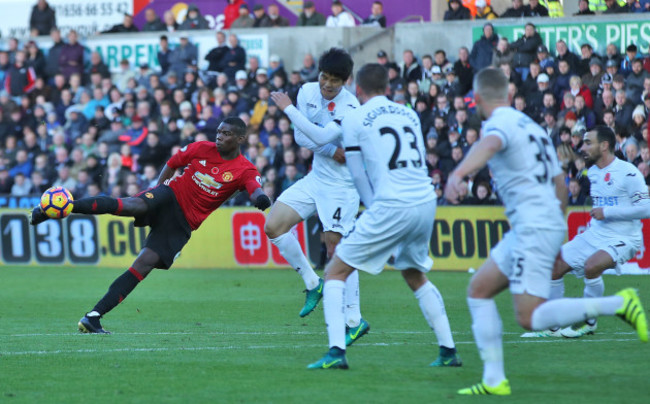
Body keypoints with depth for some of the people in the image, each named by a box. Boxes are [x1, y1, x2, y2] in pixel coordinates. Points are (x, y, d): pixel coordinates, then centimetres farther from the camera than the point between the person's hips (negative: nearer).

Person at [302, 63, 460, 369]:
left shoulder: (354, 118, 3)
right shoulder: (409, 114, 17)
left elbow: (358, 175, 7)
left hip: (391, 206, -6)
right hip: (426, 202, 6)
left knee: (335, 273, 4)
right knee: (416, 277, 28)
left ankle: (336, 352, -10)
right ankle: (448, 351, 24)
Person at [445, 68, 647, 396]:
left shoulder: (499, 124, -10)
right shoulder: (530, 125, 19)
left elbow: (488, 146, -36)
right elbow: (560, 181, 24)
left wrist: (458, 173, -55)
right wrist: (558, 224, 34)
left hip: (534, 230, -10)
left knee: (530, 318, -13)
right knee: (478, 290, 12)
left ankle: (619, 304, -14)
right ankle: (493, 380, 7)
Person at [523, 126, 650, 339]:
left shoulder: (627, 173, -16)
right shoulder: (593, 172, 10)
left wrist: (606, 212, -21)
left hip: (623, 239, -8)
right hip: (595, 234, 8)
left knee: (591, 265, -34)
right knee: (552, 267, 0)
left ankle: (588, 322, -13)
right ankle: (551, 327, 11)